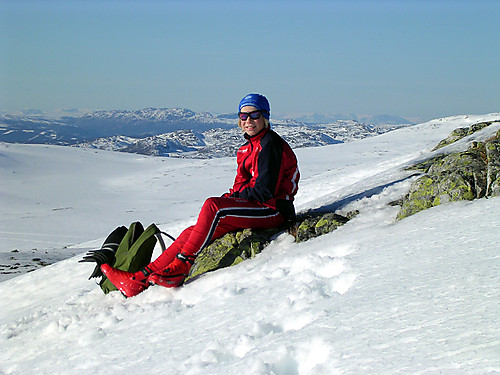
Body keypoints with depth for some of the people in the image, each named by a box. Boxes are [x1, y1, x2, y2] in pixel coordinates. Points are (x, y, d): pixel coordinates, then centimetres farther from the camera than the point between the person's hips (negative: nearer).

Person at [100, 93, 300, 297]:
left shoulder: (270, 144, -9)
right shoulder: (248, 148, 19)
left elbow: (264, 190, -17)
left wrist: (232, 197, -8)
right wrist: (229, 197, -2)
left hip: (273, 210, -9)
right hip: (253, 209, 9)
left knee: (212, 205, -30)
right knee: (192, 232, -5)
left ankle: (181, 267, -28)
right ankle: (139, 279, -11)